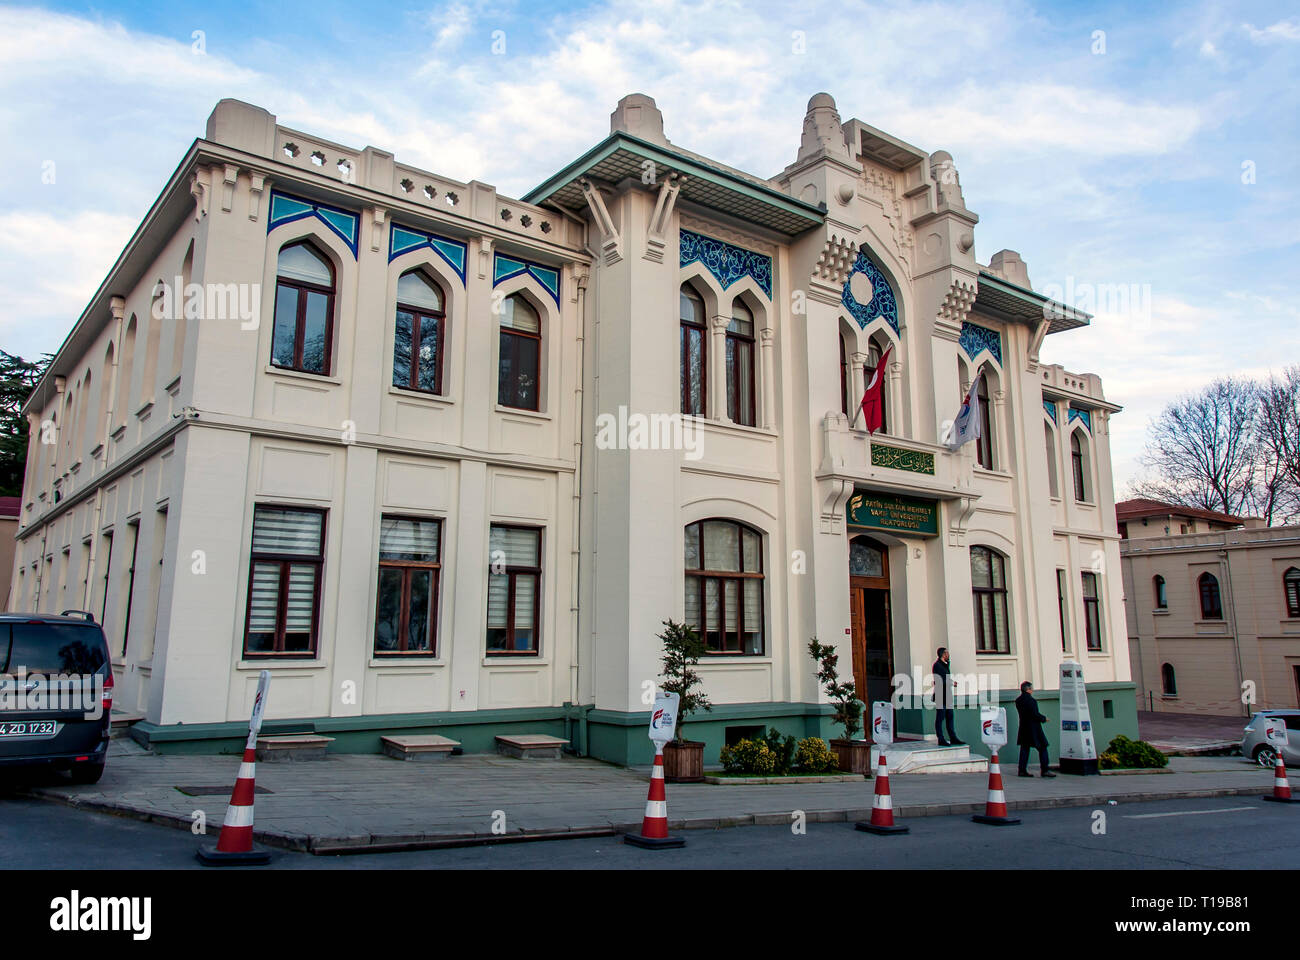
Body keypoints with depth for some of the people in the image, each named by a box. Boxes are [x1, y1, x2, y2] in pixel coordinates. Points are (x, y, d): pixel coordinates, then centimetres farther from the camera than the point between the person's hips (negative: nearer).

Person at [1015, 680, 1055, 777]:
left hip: (1023, 728, 8)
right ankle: (1044, 770, -1)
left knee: (1024, 748, 9)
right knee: (1042, 748, 1)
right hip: (1033, 728, -8)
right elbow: (1035, 714, -19)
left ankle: (1022, 770, 8)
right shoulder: (1031, 700, -17)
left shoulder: (1018, 700, 8)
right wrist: (1044, 719, -3)